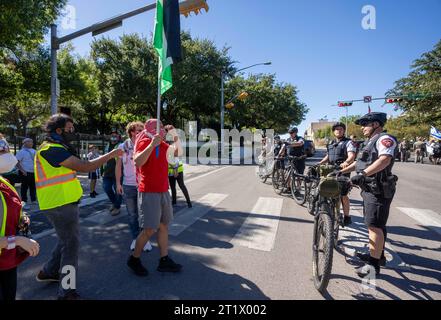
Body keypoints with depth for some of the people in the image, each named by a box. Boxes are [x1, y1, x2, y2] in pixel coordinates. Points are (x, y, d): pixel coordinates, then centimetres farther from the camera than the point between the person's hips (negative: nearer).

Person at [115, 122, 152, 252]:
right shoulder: (123, 147, 1)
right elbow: (118, 166, 6)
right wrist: (118, 183, 2)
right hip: (128, 186, 1)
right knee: (132, 215, 12)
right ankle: (135, 238, 27)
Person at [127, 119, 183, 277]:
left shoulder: (162, 145, 11)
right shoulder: (144, 142, -12)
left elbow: (179, 152, 21)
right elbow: (138, 162, -28)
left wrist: (175, 135, 7)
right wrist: (152, 144, -32)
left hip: (163, 191, 8)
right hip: (149, 192, -8)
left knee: (164, 226, 11)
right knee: (149, 230, -4)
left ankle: (164, 261, 22)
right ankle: (134, 259, 19)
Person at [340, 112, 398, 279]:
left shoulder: (385, 139, -12)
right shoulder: (371, 142, 21)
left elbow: (385, 159, -31)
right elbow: (359, 162, 27)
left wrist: (363, 174, -41)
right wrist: (342, 172, 20)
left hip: (379, 190, -10)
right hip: (369, 188, 10)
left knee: (375, 226, -9)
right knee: (376, 225, 18)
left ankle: (374, 264, -3)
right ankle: (378, 255, 31)